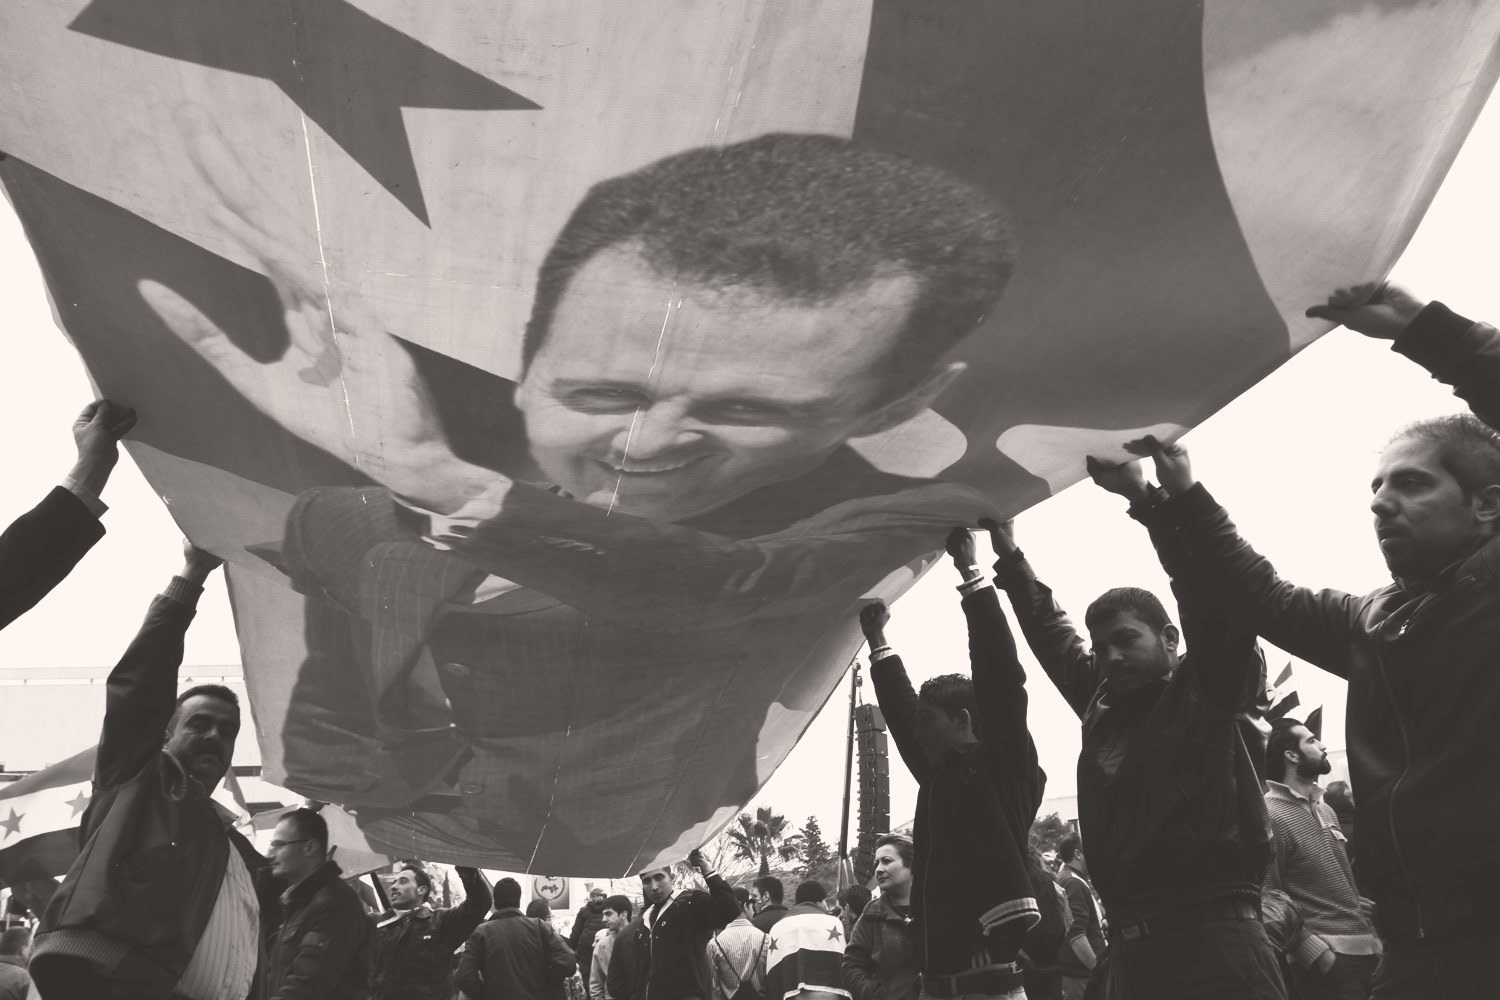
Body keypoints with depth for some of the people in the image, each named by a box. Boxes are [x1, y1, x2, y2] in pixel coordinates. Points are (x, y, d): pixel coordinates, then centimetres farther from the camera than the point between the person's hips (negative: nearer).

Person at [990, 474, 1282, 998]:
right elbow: (1051, 633, 26)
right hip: (1130, 947, 7)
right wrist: (1010, 556, 26)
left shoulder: (1206, 691, -1)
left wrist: (1143, 494, -19)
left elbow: (1216, 591, -14)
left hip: (1213, 937, -6)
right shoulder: (1102, 704, 14)